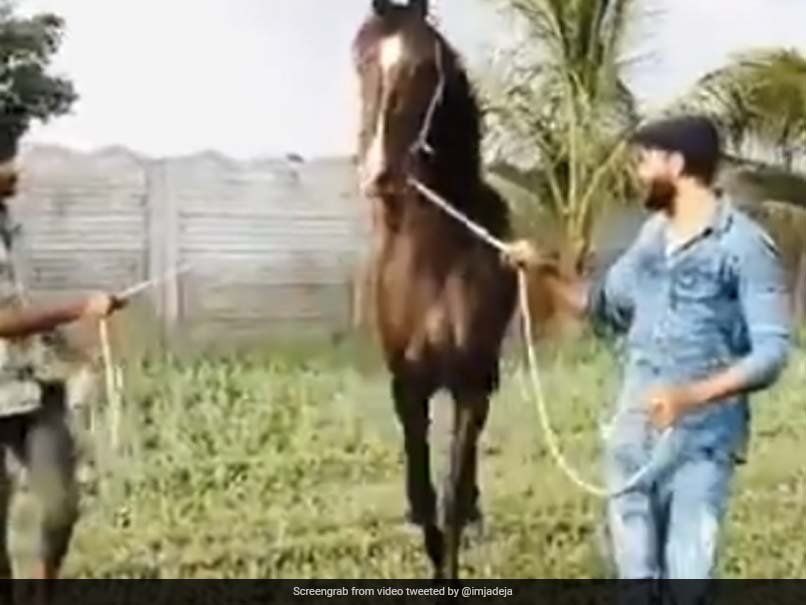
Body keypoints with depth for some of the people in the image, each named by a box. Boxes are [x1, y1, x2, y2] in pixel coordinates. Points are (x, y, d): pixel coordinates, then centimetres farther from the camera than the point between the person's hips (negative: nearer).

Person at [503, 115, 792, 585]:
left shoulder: (744, 246, -11)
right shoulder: (653, 234, 11)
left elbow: (772, 352, -15)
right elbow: (606, 307, 25)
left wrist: (691, 395, -28)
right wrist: (544, 271, 12)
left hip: (702, 441, -7)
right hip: (634, 435, 7)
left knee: (687, 574, -4)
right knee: (635, 570, 13)